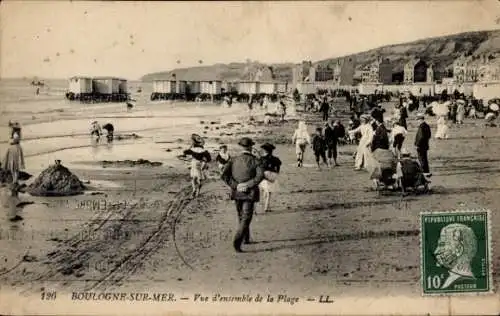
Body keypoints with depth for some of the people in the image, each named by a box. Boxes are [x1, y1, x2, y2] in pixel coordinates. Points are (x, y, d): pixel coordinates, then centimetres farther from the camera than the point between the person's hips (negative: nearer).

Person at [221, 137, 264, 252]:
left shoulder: (233, 160, -2)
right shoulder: (255, 160, -9)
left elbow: (224, 176, -14)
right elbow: (260, 176, -27)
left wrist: (236, 186, -11)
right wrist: (247, 185, -20)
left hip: (237, 193, 4)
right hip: (249, 194, -4)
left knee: (241, 216, 24)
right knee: (246, 218, -4)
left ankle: (246, 238, 39)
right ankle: (237, 241, -24)